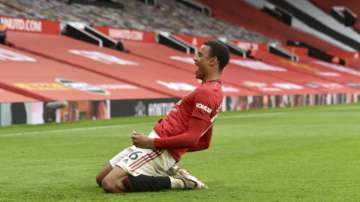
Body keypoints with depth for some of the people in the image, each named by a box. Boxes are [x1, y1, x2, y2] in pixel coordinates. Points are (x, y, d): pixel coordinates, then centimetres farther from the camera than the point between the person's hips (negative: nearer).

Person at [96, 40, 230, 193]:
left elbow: (192, 138, -23)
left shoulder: (206, 92, -15)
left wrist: (151, 142, -20)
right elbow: (204, 143, 23)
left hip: (160, 148, -10)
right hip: (161, 146, 10)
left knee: (110, 184, -22)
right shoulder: (212, 90, 17)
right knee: (101, 178, 13)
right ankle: (170, 173, 9)